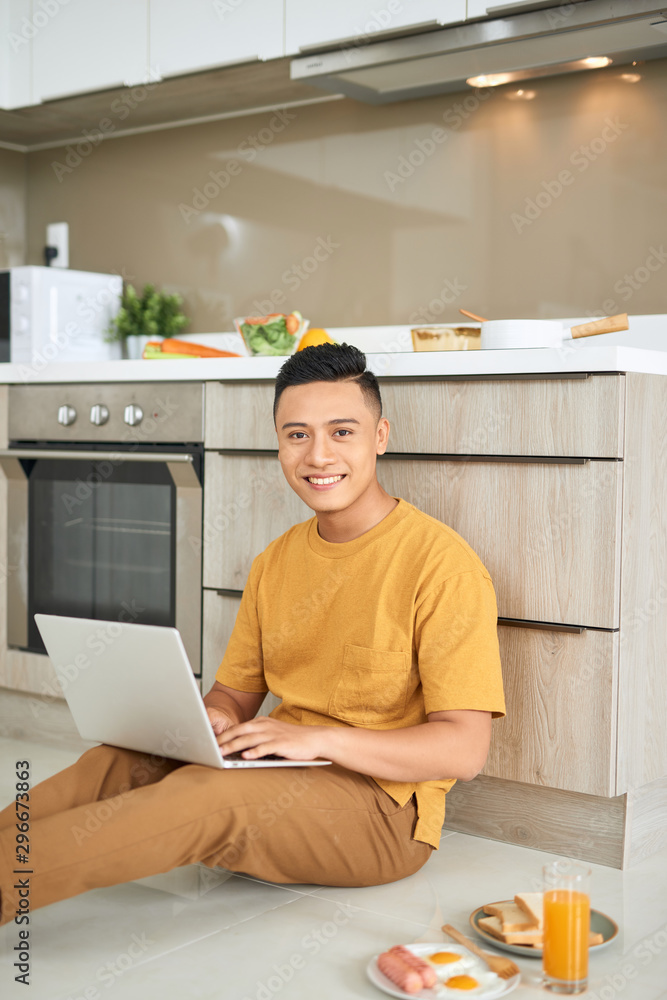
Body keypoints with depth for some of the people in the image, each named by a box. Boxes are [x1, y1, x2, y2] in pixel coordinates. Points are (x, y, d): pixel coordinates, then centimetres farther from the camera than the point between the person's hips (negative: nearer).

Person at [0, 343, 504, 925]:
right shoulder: (275, 564, 11)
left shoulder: (443, 563, -12)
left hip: (383, 808, -6)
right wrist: (210, 721, -10)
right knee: (118, 762, -18)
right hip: (279, 777, 7)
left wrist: (319, 738, -26)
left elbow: (465, 750, -16)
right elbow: (234, 694, 15)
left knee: (205, 794, -31)